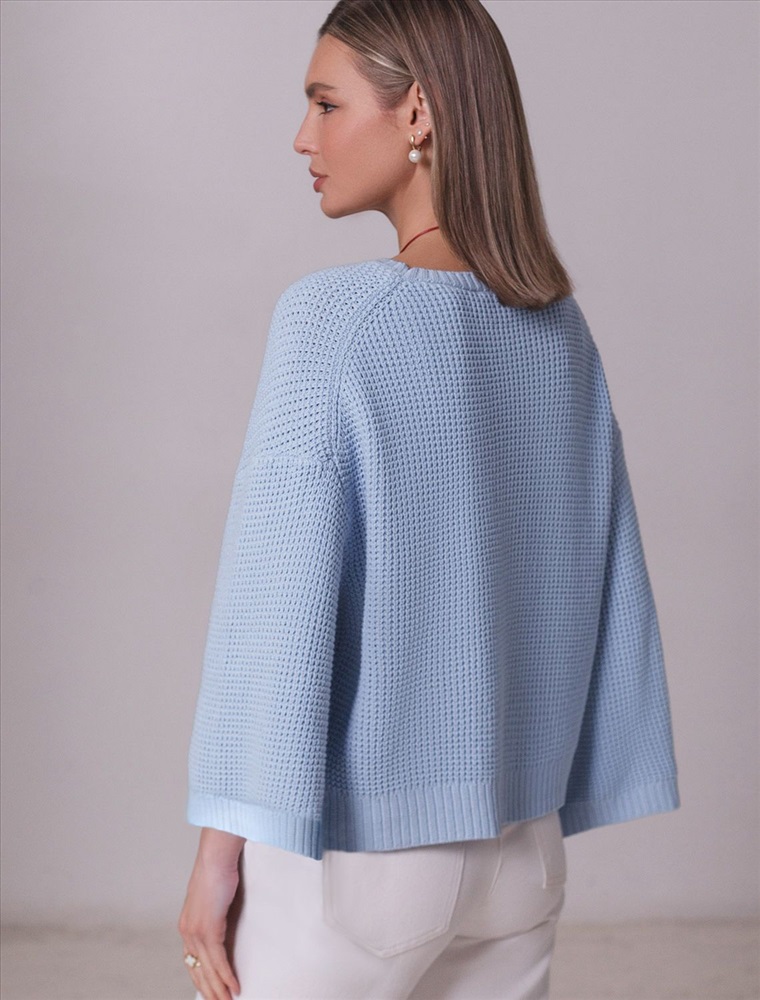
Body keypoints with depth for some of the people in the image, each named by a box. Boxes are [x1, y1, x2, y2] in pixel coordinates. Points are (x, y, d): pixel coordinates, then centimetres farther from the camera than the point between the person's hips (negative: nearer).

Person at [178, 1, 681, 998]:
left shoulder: (330, 317, -15)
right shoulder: (559, 329, 3)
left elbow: (278, 597, -17)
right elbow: (603, 591, 6)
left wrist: (221, 842, -11)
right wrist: (543, 800, 14)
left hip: (348, 845, -6)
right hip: (518, 843, 6)